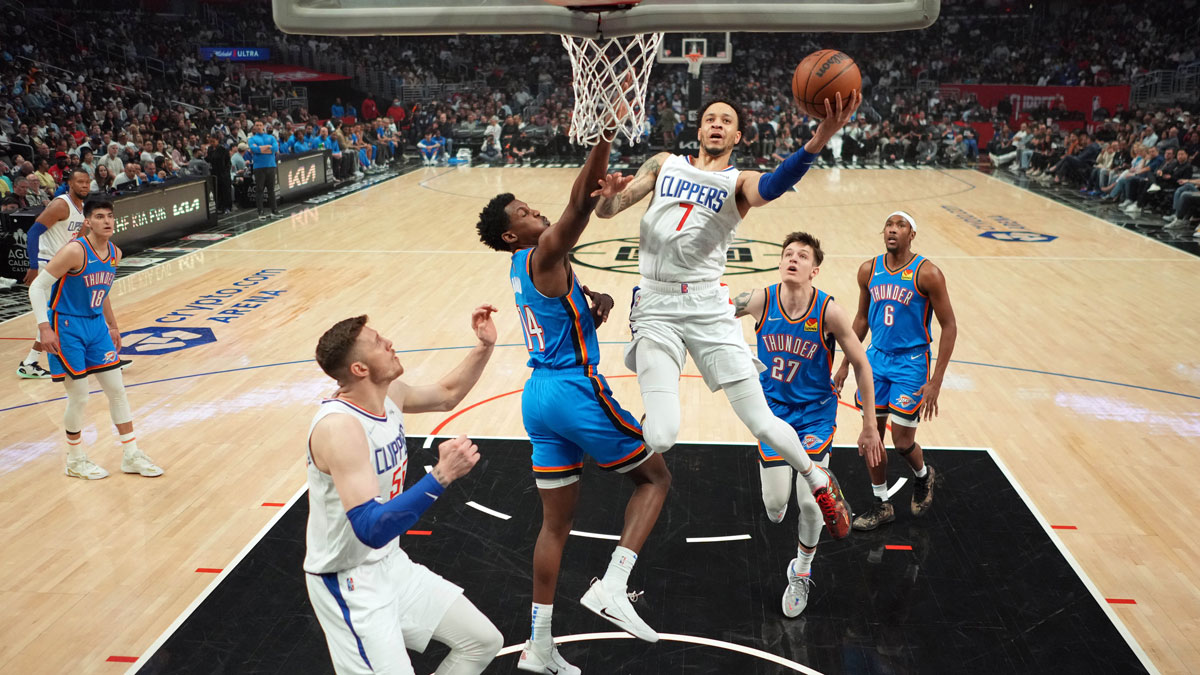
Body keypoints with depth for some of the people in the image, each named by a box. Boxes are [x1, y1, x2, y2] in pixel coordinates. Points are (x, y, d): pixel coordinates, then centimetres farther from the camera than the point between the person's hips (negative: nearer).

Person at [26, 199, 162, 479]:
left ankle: (131, 456, 17)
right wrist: (44, 328, -24)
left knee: (117, 390, 7)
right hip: (67, 328, -7)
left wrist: (113, 326, 21)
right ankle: (75, 461, 19)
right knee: (79, 398, -1)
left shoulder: (115, 253, 3)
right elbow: (37, 287, -17)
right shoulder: (75, 250, -20)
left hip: (96, 325, 7)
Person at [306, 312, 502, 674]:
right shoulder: (338, 426, -30)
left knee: (484, 641, 10)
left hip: (391, 562, 8)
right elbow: (371, 529, -37)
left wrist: (484, 347, 5)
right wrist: (440, 476, -44)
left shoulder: (390, 394, -5)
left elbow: (447, 395, 17)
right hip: (349, 582, -8)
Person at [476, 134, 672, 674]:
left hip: (539, 396, 8)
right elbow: (577, 205, -26)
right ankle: (611, 587, -7)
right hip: (575, 391, -8)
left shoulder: (525, 266, 15)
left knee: (557, 520, 13)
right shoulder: (542, 257, -10)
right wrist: (605, 136, -31)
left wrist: (594, 299, 4)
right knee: (655, 477, 8)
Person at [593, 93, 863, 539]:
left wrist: (818, 140, -41)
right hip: (656, 308, 0)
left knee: (761, 422, -1)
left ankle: (820, 483, 29)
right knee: (660, 437, -14)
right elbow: (606, 209, 5)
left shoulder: (739, 182, 5)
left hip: (708, 308, 0)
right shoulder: (664, 164, 12)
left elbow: (772, 187, -21)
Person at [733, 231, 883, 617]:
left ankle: (802, 572, 18)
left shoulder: (828, 311, -19)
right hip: (774, 411, 2)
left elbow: (861, 365, -8)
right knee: (775, 506, -2)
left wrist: (870, 426, -4)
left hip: (816, 413, -1)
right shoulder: (761, 301, -14)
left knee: (810, 502, -12)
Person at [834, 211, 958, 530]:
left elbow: (949, 327, -10)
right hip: (876, 359, 5)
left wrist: (935, 382, -15)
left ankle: (923, 476, 33)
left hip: (911, 363, -5)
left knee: (902, 442, -2)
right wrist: (845, 363, 13)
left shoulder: (927, 273, -14)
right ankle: (882, 504, 23)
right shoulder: (869, 270, 1)